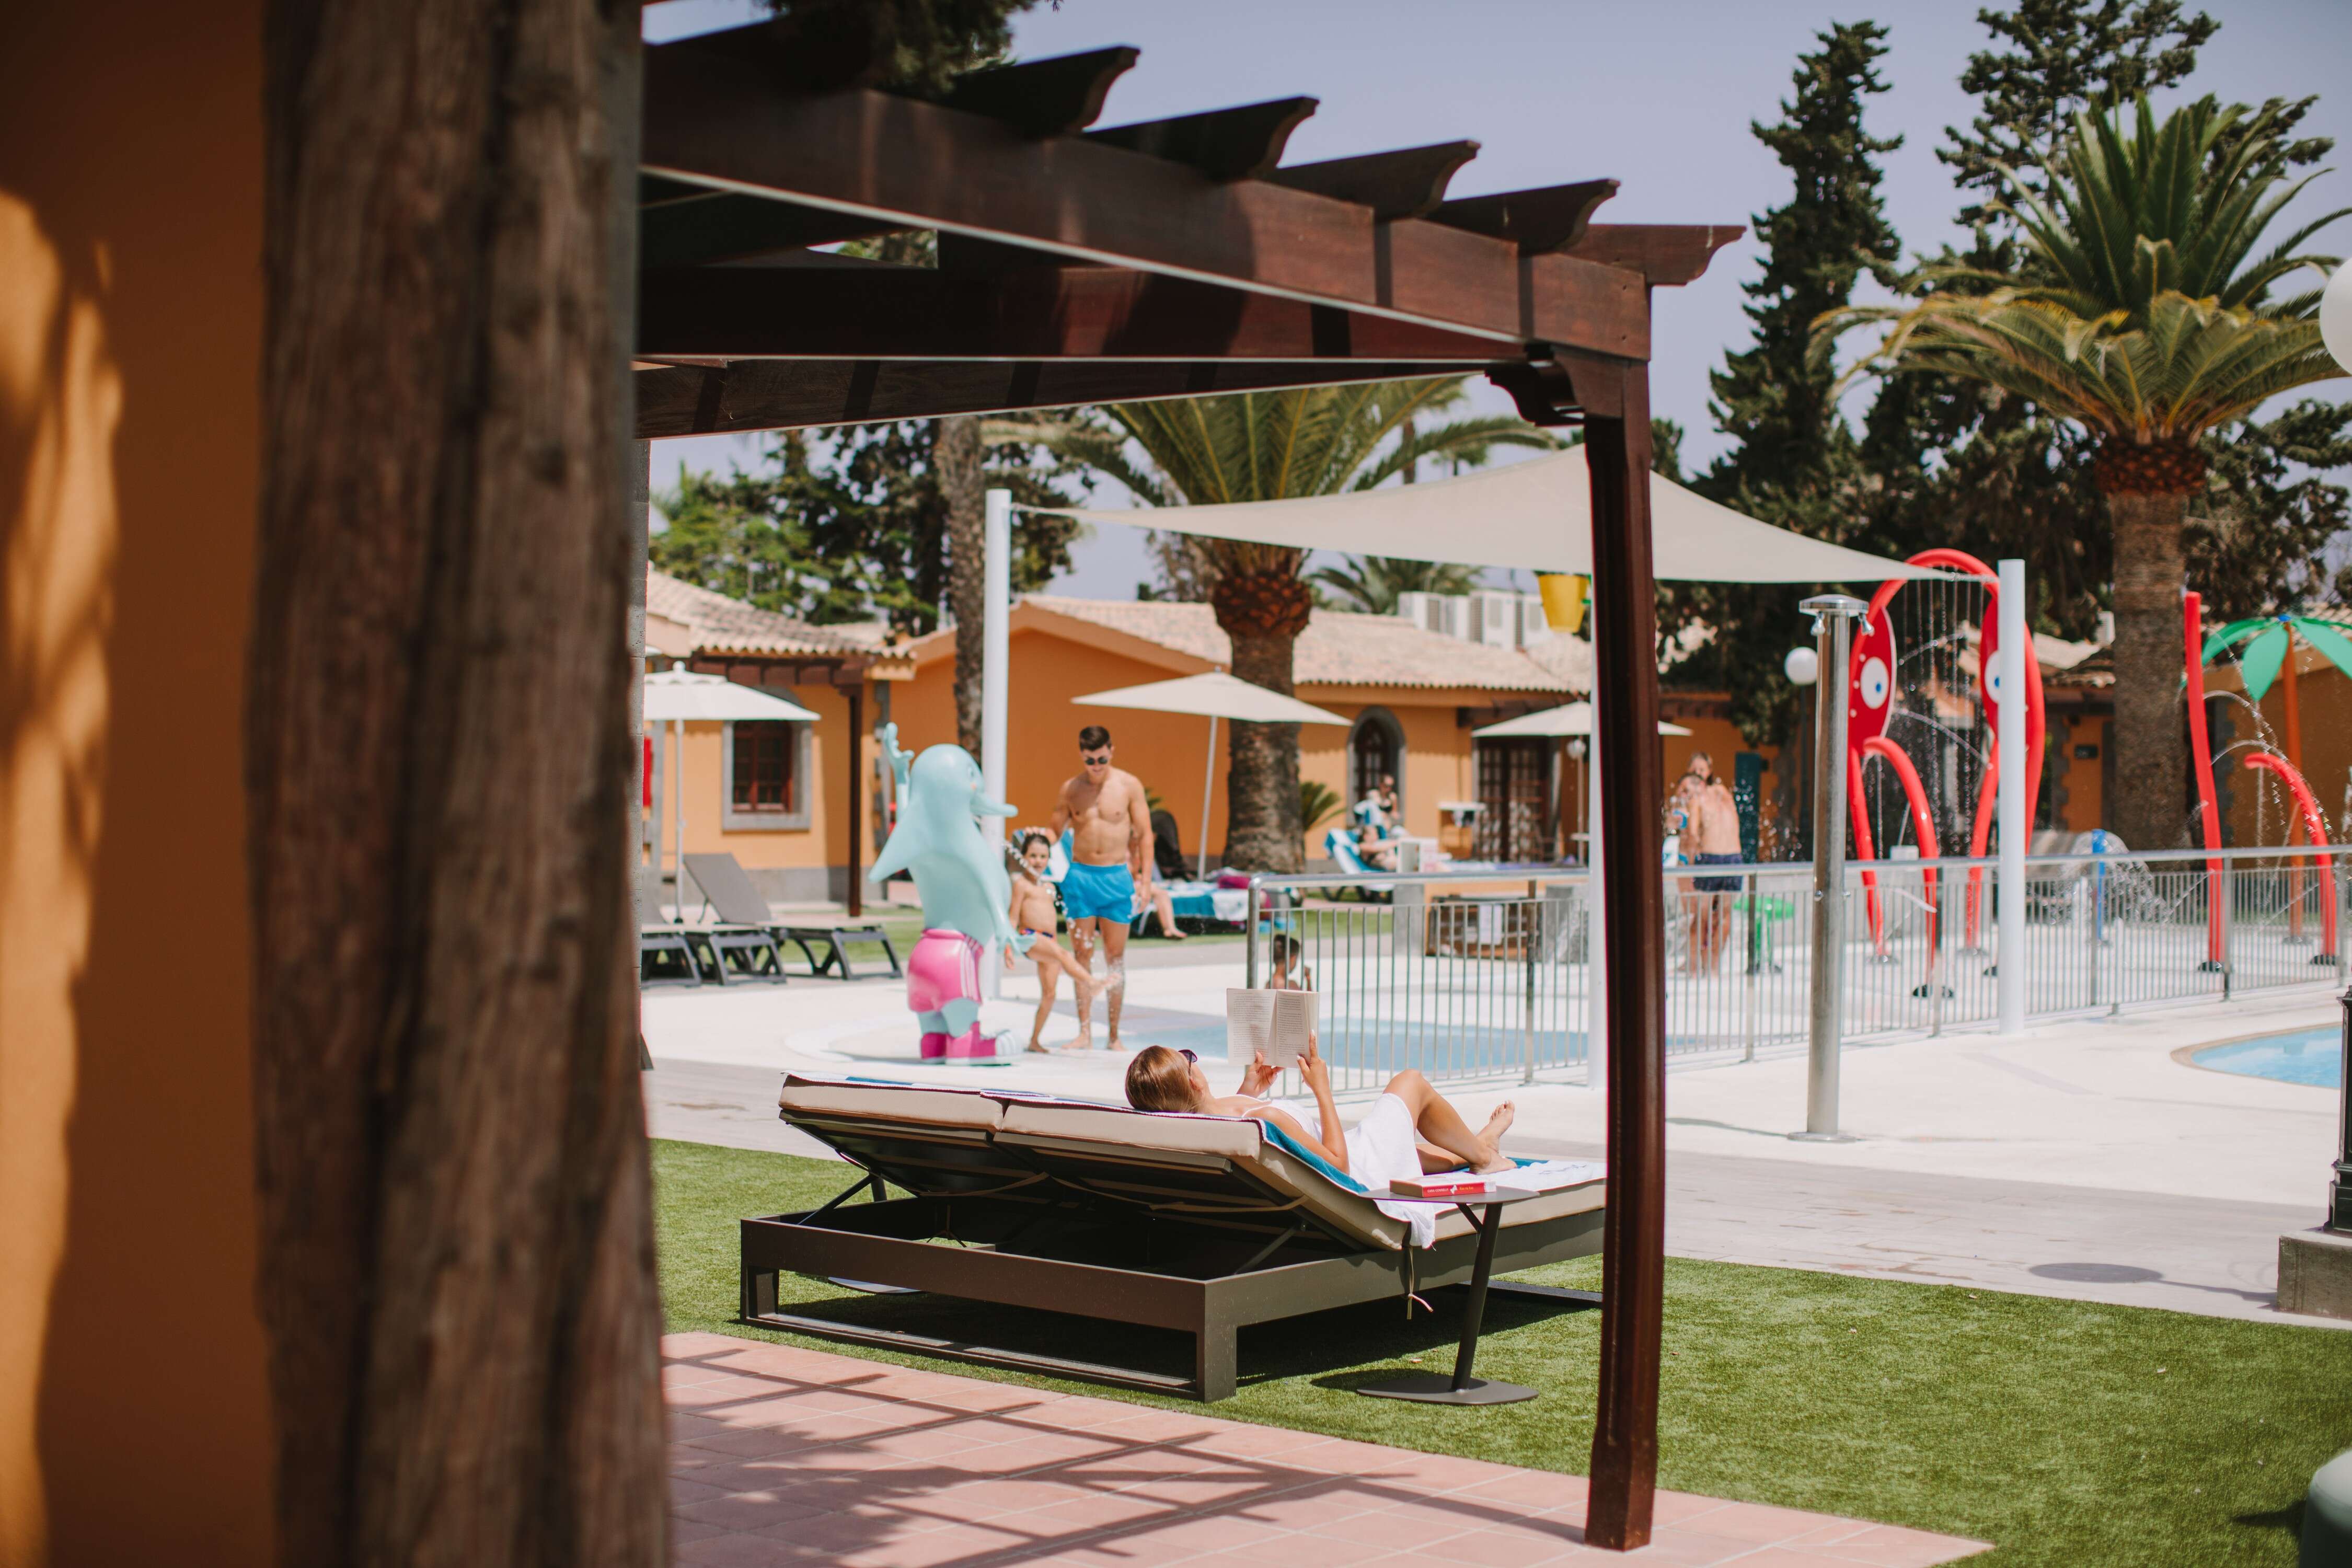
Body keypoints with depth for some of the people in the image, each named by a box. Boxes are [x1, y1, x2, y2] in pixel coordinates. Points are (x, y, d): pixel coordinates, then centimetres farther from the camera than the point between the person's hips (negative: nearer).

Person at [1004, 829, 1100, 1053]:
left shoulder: (1047, 887, 22)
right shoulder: (1021, 884, 1)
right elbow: (1014, 917, -3)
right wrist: (1009, 948, -10)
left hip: (1047, 942, 8)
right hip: (1029, 938, -8)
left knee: (1049, 993, 3)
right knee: (1062, 953, -34)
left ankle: (1035, 1041, 9)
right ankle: (1090, 983, -51)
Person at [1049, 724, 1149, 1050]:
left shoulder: (1129, 785, -1)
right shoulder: (1071, 789, 4)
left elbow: (1144, 834, 1)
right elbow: (1055, 831, 15)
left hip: (1117, 876, -1)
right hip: (1080, 876, 1)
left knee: (1115, 955, 2)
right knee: (1082, 954, 0)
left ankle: (1114, 1035, 7)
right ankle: (1085, 1032, 2)